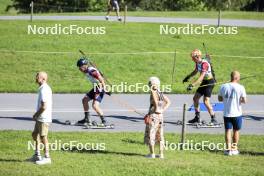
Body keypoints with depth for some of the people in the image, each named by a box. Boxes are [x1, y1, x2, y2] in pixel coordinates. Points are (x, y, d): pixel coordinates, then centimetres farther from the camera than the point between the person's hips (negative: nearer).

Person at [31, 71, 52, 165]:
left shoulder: (44, 90, -21)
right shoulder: (43, 88, 12)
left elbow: (44, 107, -24)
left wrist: (36, 115, -11)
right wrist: (37, 115, 13)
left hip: (44, 119, -10)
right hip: (40, 118, 10)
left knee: (43, 138, -2)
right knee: (35, 135, 18)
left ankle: (47, 158, 7)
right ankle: (37, 155, 28)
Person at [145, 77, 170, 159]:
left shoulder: (153, 92, -13)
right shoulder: (160, 93, 9)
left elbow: (155, 100, -31)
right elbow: (168, 102, 18)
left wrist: (156, 109, -18)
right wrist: (163, 109, 11)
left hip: (153, 115, -7)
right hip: (160, 116, 7)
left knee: (150, 135, 3)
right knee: (160, 136, 12)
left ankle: (152, 153, 4)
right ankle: (161, 154, 13)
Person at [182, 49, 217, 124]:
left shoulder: (204, 63, -25)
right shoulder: (197, 63, 3)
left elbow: (201, 77, -32)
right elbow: (195, 71, 26)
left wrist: (192, 85, -37)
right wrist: (188, 77, 25)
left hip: (209, 82, -10)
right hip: (204, 82, 10)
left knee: (206, 101, -17)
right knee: (195, 98, 10)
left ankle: (213, 119, -10)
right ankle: (197, 118, 20)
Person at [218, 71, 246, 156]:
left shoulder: (223, 86, -2)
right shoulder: (240, 87, -12)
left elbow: (220, 99, 7)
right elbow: (244, 100, -13)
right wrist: (239, 100, 7)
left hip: (227, 113, 2)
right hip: (237, 113, -2)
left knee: (228, 130, 5)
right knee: (236, 131, 14)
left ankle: (228, 149, -2)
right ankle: (234, 148, 20)